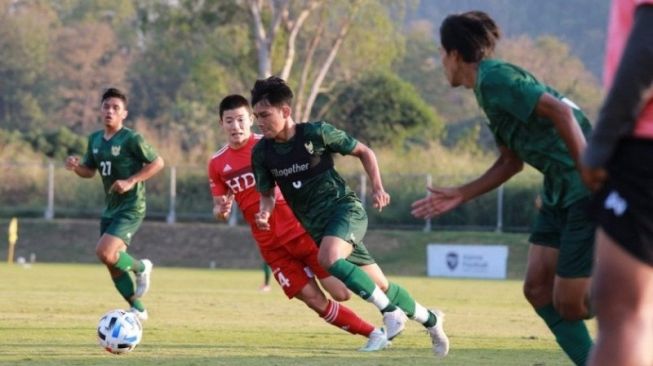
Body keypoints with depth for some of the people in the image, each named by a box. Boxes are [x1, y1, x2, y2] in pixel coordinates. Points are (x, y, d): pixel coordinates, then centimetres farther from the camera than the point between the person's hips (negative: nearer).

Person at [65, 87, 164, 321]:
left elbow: (157, 163, -11)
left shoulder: (131, 139, -13)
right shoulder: (95, 139, 8)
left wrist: (131, 181, -19)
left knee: (105, 253, -23)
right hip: (111, 208, 8)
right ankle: (137, 309, 22)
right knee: (113, 264, 8)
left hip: (131, 207, -8)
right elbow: (89, 171, 18)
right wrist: (76, 166, -4)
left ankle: (141, 268, 5)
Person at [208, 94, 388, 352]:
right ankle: (373, 334, 11)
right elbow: (220, 207, 13)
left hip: (301, 230, -3)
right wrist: (221, 210, -11)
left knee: (341, 293, -8)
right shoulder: (217, 164, 4)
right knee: (315, 301, -4)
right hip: (272, 246, 3)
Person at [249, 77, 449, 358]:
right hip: (316, 226, 5)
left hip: (344, 209, -5)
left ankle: (390, 311, -21)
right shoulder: (262, 152, -2)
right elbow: (267, 194, 12)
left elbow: (363, 152, 0)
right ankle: (429, 319, 30)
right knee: (379, 285, 7)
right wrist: (265, 213, -10)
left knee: (328, 259, -34)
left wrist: (377, 187, -10)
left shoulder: (316, 133, -14)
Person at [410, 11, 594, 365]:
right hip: (560, 192, 10)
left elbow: (559, 111, -23)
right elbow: (511, 161, 25)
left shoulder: (494, 77, -12)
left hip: (588, 192, -10)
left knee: (569, 301, -7)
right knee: (538, 289, 8)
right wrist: (460, 195, 24)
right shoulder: (489, 86, 17)